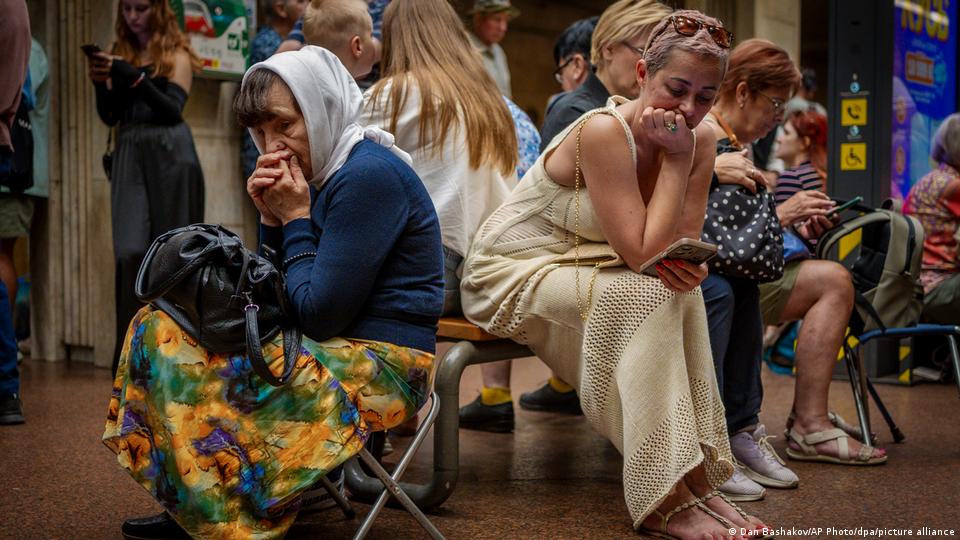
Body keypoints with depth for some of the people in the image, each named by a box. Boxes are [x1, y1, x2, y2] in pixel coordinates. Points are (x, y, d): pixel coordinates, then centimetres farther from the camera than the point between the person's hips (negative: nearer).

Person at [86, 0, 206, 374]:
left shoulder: (176, 53, 4)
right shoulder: (120, 53, 16)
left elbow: (173, 110, -8)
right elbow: (110, 116, 12)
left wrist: (134, 77, -17)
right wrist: (100, 82, -5)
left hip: (169, 155, -3)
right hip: (129, 155, 3)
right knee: (130, 249, -8)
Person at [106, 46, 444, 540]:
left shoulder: (369, 175, -18)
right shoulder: (324, 171, 12)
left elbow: (318, 313, -20)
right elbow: (287, 298, 13)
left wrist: (296, 219, -11)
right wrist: (273, 219, -1)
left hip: (380, 365, -10)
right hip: (340, 349, 10)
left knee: (178, 357, -17)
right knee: (160, 327, 8)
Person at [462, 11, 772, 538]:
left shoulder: (699, 138, -5)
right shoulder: (604, 131, -27)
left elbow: (681, 244, -4)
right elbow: (642, 254, -29)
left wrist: (687, 265, -27)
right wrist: (677, 159, -26)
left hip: (583, 270, 7)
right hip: (510, 273, -7)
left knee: (681, 292, -19)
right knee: (645, 297, -29)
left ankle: (695, 477, -13)